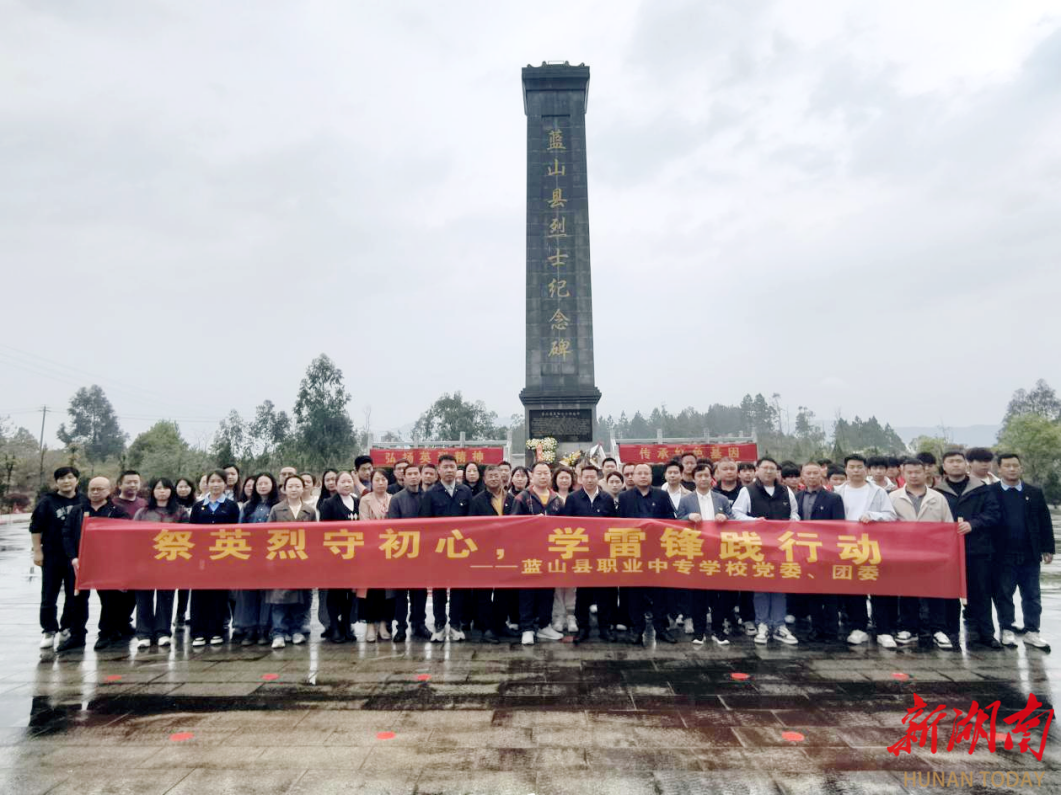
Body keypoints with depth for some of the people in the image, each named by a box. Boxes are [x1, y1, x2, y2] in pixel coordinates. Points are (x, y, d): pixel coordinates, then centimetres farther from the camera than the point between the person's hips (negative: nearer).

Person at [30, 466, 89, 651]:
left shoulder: (85, 502, 5)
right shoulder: (47, 502, -1)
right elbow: (36, 528, -1)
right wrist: (37, 551, -6)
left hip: (77, 556, 2)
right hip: (52, 556, -2)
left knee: (75, 596, 7)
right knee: (49, 596, 4)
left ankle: (68, 629, 21)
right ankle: (48, 631, 15)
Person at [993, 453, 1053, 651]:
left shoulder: (1035, 492, 8)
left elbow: (1044, 521, 9)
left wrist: (1047, 548, 4)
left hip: (1030, 554, 3)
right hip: (1003, 555, -3)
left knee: (1032, 595, 8)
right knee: (1003, 594, 5)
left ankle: (1031, 632, 17)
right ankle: (1007, 630, 16)